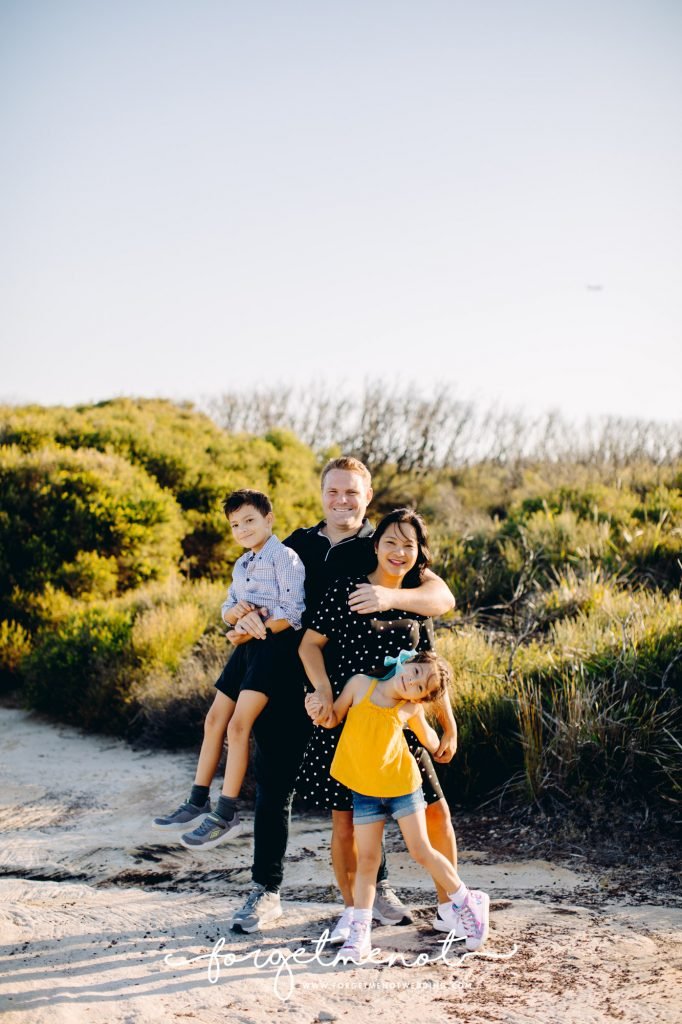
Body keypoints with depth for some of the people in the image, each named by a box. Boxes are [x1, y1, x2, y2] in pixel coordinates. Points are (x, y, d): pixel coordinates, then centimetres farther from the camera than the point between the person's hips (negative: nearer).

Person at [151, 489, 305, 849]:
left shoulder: (284, 557, -10)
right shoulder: (241, 565, 17)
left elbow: (291, 614, -17)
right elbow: (227, 611, 17)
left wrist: (250, 628, -12)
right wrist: (235, 611, -8)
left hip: (274, 645, -9)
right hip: (247, 647, 9)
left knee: (238, 725, -14)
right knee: (214, 720, 10)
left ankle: (226, 815, -9)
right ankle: (198, 802, 19)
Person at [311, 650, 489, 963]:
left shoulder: (410, 709, -9)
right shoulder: (361, 684, -10)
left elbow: (430, 741, 10)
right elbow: (334, 717, 0)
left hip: (402, 785, -1)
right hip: (364, 789, 1)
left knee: (421, 850, 3)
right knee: (367, 858, 3)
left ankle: (466, 902, 24)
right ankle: (359, 933, 10)